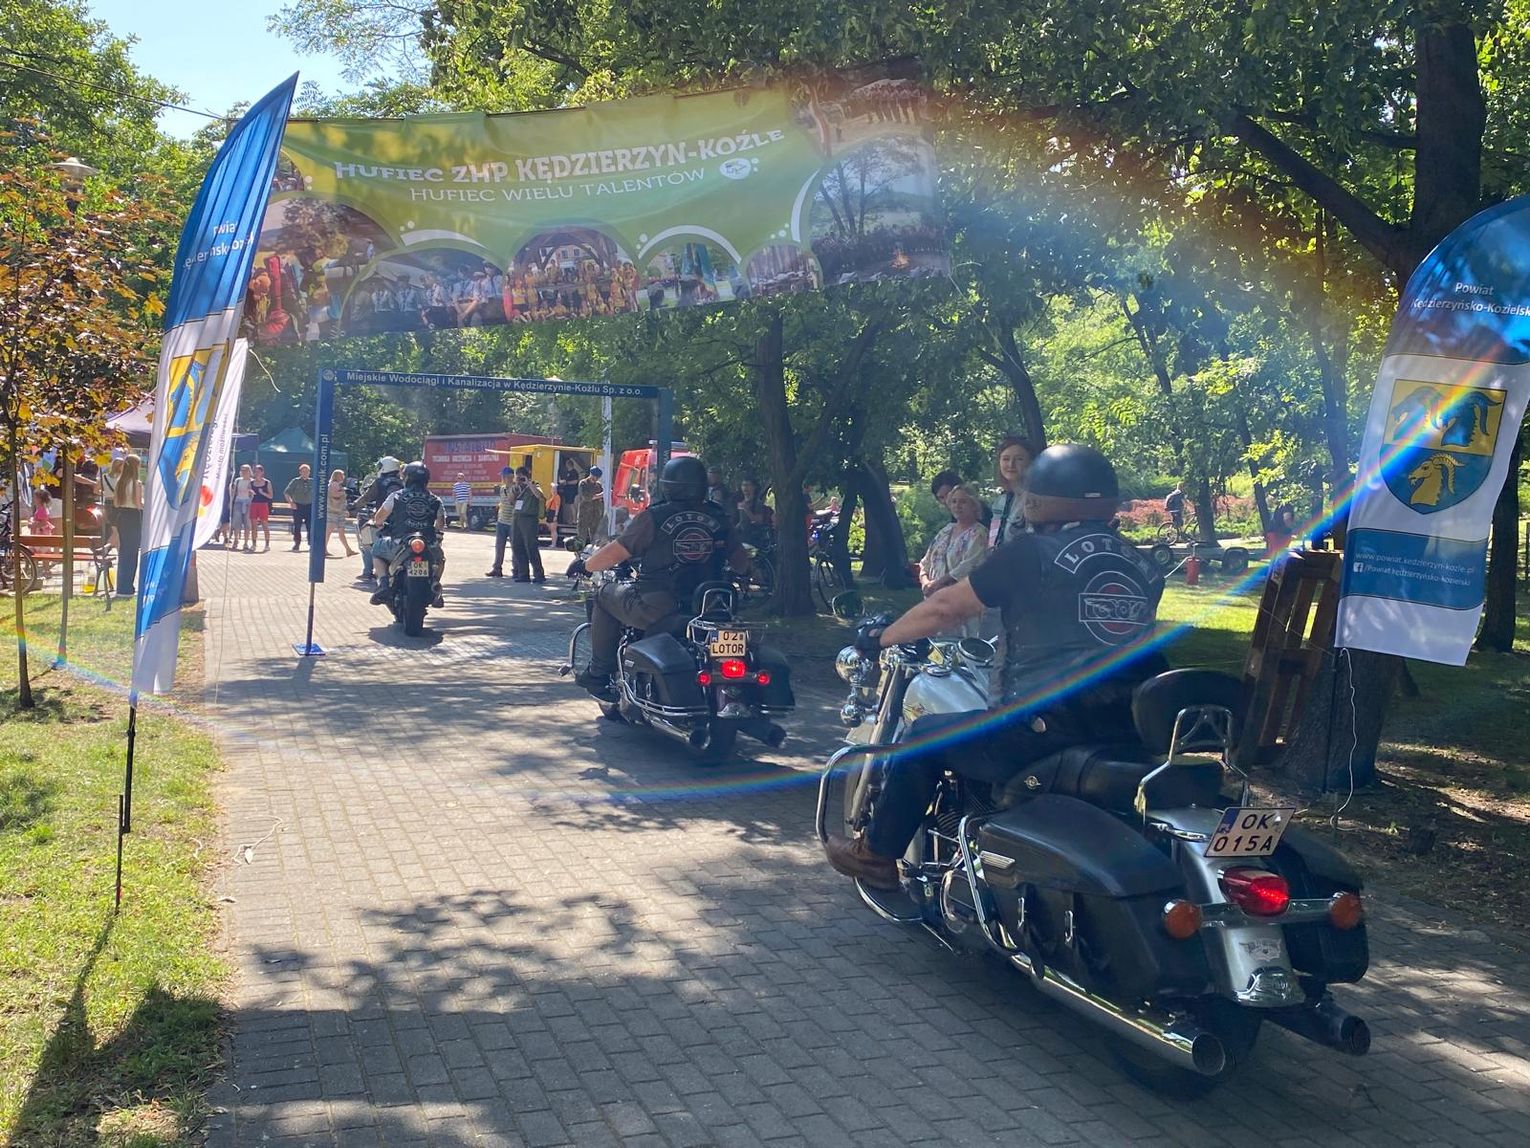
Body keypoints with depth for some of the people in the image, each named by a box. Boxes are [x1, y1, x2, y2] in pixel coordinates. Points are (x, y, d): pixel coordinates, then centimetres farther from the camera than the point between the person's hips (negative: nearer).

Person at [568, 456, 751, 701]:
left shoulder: (653, 517, -6)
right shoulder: (718, 519, 5)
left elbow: (616, 553, -5)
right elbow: (741, 561, 10)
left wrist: (585, 565, 13)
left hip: (656, 608, -5)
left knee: (605, 596, 19)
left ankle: (598, 673, 18)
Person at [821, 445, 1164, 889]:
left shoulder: (1033, 552, -4)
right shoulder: (1142, 565, 13)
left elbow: (946, 607, 2)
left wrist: (882, 638, 18)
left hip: (1049, 727, -7)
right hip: (1132, 732, 7)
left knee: (925, 737, 15)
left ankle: (876, 853, 26)